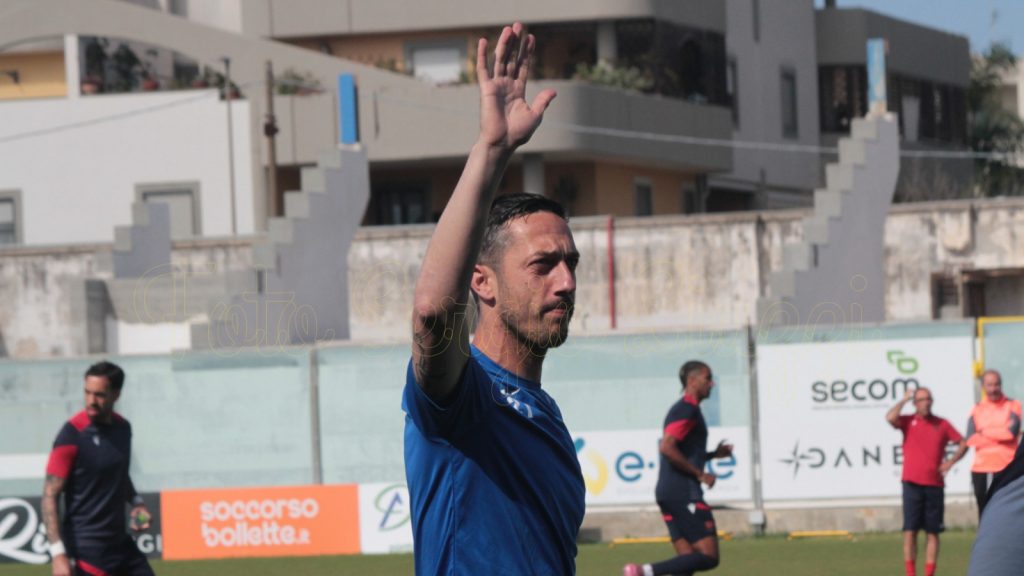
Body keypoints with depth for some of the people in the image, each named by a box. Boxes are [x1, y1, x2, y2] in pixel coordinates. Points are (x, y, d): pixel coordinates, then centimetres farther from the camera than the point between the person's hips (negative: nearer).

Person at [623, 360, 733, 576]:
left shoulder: (686, 409, 21)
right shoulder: (687, 410, -10)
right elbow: (667, 447, -22)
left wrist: (713, 454, 19)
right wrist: (700, 474, -16)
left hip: (670, 493, 10)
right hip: (683, 493, -10)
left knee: (688, 559, 6)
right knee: (708, 557, -13)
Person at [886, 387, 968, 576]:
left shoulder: (942, 424, 8)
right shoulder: (908, 422, 4)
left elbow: (963, 443, 14)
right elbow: (890, 417, -17)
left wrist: (951, 461, -1)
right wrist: (904, 400, -6)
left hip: (935, 485, 2)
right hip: (912, 484, -1)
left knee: (933, 532, 2)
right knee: (910, 530, -5)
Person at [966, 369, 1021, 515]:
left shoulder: (1012, 406, 4)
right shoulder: (977, 409, 10)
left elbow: (1012, 431, -13)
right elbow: (971, 438, -4)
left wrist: (984, 432, -4)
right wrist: (1000, 434, -8)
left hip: (1006, 469, -3)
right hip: (981, 468, 3)